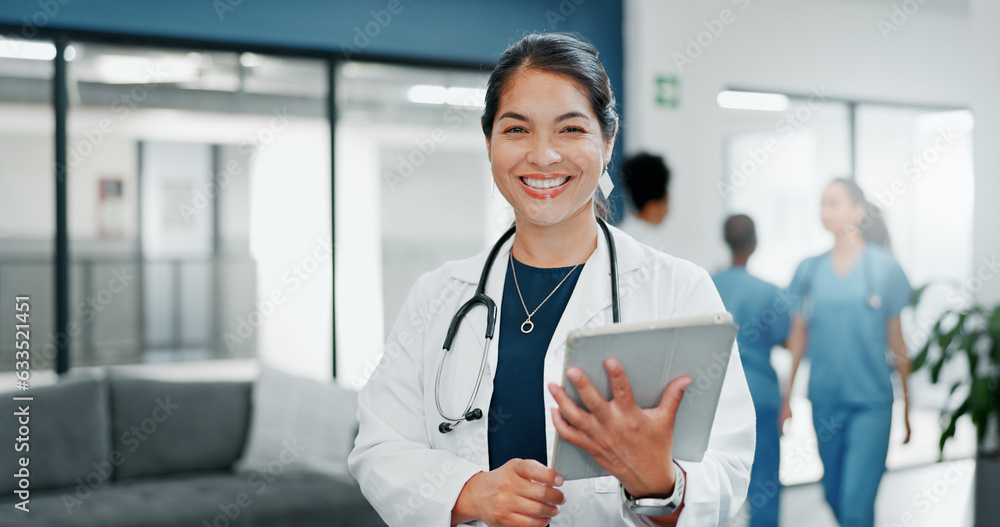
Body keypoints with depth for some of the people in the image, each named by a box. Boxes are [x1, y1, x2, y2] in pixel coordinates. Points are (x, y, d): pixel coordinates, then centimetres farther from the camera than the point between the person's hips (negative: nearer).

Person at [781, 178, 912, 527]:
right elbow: (798, 337, 9)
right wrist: (786, 397, 8)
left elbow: (897, 340, 2)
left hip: (871, 402, -3)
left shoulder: (884, 267, -3)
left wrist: (907, 406, 6)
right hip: (825, 400, 4)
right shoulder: (809, 270, 4)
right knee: (834, 496, 15)